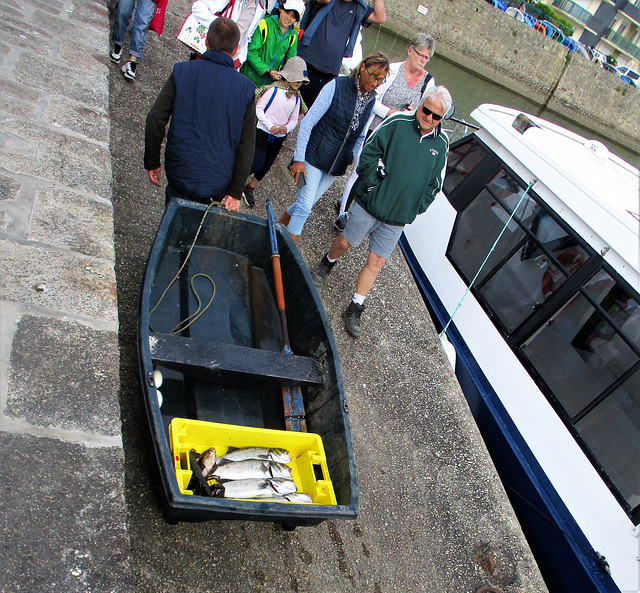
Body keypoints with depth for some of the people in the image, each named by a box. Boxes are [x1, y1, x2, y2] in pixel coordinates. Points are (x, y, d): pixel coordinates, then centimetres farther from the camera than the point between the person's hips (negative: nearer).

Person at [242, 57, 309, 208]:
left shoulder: (297, 98, 5)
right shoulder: (274, 90, -11)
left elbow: (294, 119, 9)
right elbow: (258, 108, -10)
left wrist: (287, 128, -14)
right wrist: (270, 125, -20)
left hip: (278, 138, 5)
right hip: (263, 133, -5)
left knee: (265, 167, 10)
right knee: (257, 165, -9)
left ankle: (250, 188, 31)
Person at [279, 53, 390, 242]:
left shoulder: (371, 101, 6)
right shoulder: (337, 86, -11)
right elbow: (308, 122, -11)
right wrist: (298, 158, -14)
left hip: (337, 166, 5)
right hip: (315, 157, -5)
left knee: (307, 203, 13)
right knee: (305, 206, -8)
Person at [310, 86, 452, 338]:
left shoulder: (441, 144, 4)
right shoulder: (397, 123, -6)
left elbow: (435, 183, 13)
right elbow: (368, 153, -3)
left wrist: (418, 208, 3)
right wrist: (372, 185, -11)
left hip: (399, 218, 2)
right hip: (370, 204, -2)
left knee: (376, 261, 4)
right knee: (346, 242, 11)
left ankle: (355, 308, 15)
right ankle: (327, 263, 46)